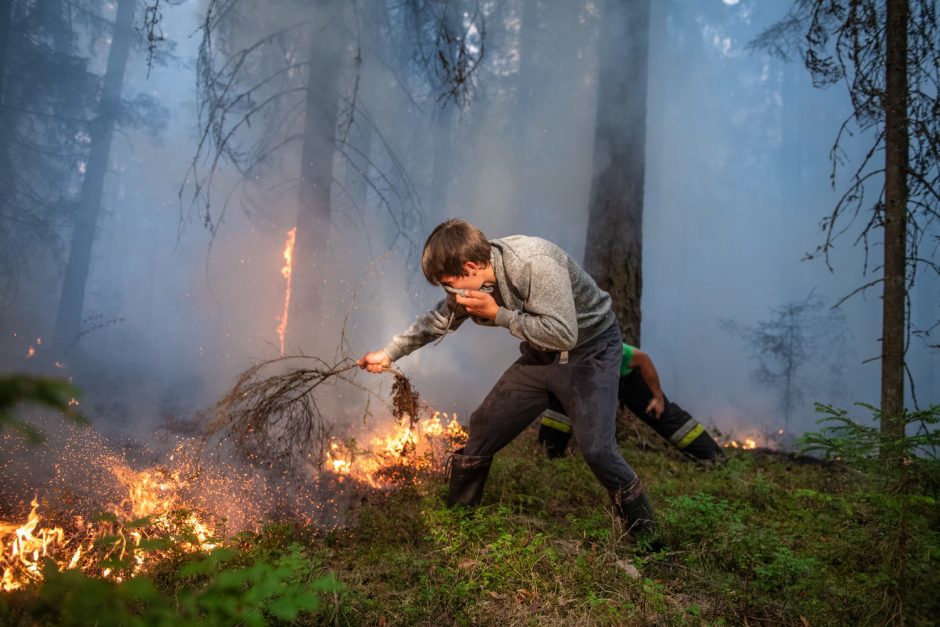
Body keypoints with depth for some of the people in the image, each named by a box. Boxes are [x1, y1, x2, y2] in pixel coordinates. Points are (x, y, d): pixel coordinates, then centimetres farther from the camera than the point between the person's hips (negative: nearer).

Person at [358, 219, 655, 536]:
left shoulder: (535, 264, -33)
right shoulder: (475, 279, -9)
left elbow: (563, 334, -34)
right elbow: (439, 319, 8)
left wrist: (498, 314, -29)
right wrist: (388, 354, 12)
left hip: (589, 350, -7)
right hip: (540, 356, 7)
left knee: (596, 448, -19)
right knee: (483, 430, 4)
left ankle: (643, 531, 8)